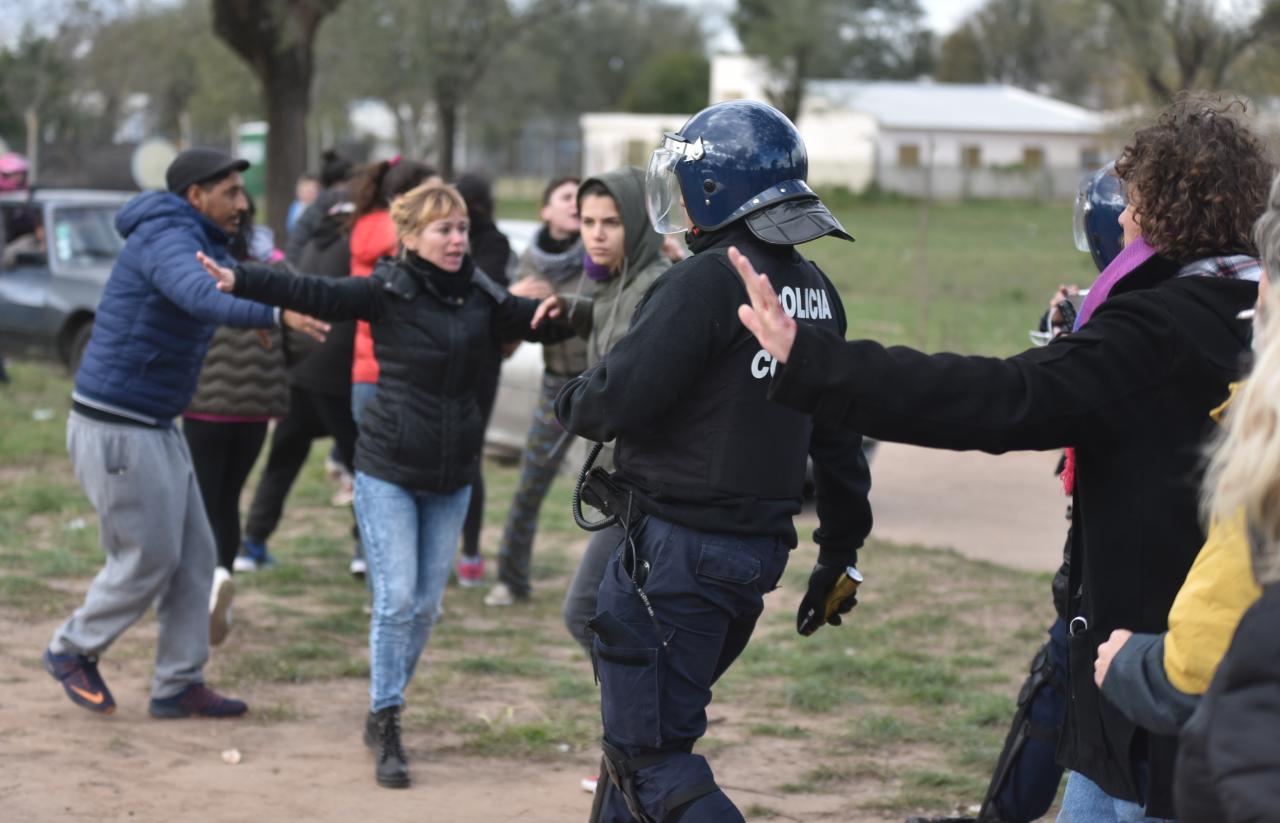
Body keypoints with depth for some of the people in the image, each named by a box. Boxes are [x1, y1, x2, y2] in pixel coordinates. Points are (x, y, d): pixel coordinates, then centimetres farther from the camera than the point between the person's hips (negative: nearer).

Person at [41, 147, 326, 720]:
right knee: (148, 558, -1)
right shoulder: (166, 239, -19)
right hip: (114, 429, -10)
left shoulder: (201, 245, 14)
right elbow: (204, 297, -39)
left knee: (193, 558, 7)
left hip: (154, 428, 10)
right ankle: (73, 652, 19)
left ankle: (179, 685, 13)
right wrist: (277, 314, -52)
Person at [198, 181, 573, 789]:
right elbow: (313, 292, -20)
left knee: (425, 606, 8)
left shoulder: (481, 297, 3)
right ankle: (386, 727, 5)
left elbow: (540, 322, 8)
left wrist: (566, 310, -16)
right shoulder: (386, 292, -10)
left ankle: (384, 713, 26)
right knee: (395, 600, -8)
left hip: (451, 476, 4)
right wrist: (239, 280, -33)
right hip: (389, 471, -4)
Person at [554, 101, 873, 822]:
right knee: (642, 726, 22)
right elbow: (838, 434, 16)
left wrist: (570, 399, 4)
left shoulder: (708, 283, -18)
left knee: (652, 752, -4)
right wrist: (841, 552, 25)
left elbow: (621, 399, -19)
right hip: (762, 547, 9)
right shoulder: (817, 291, 9)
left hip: (678, 546, -9)